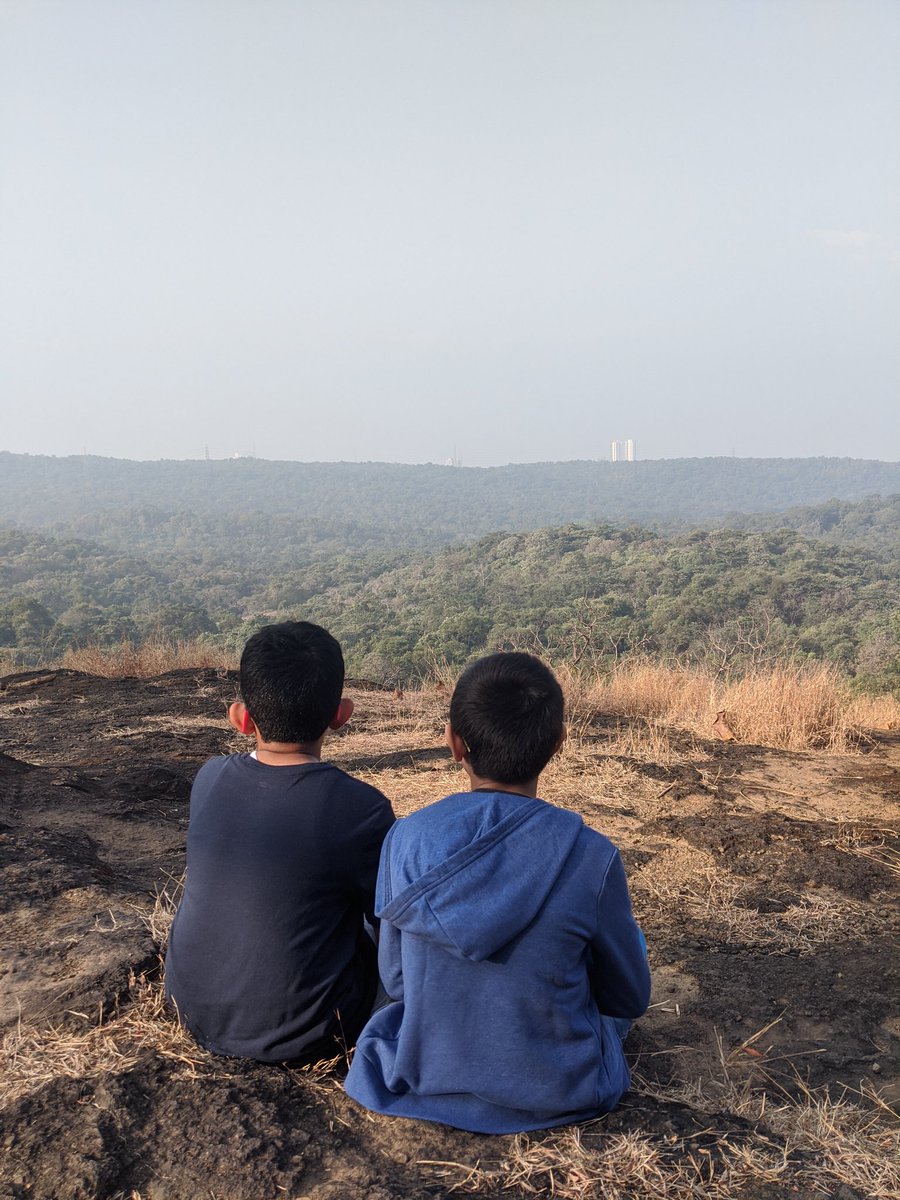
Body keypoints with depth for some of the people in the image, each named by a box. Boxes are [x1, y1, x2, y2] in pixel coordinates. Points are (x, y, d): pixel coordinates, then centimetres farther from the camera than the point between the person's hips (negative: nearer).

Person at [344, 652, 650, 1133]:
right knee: (633, 941, 24)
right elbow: (630, 999, -7)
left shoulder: (405, 839, -16)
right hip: (559, 1092, -3)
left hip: (423, 1078, 3)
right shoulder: (592, 858, -23)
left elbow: (395, 979, -3)